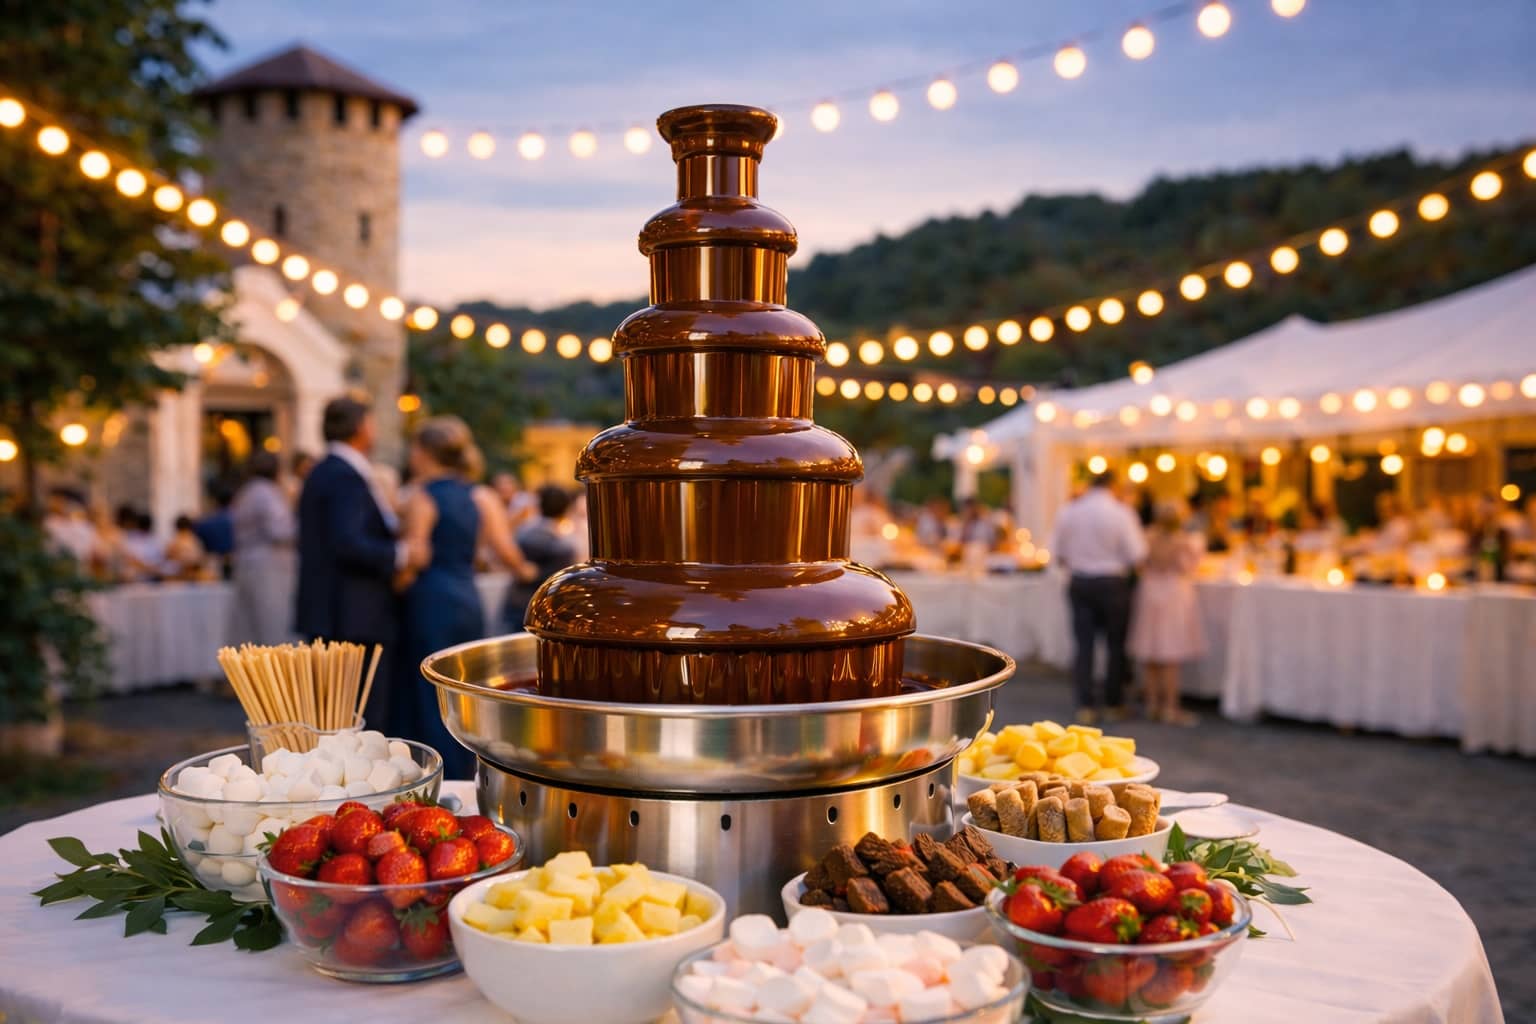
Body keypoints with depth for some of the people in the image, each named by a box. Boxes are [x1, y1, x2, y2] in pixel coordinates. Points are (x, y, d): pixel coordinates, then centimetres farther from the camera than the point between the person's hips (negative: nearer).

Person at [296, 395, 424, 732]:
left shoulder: (322, 473, 17)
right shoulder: (346, 477, -15)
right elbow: (348, 543, -26)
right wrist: (402, 554, -18)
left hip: (327, 615, 11)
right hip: (354, 618, -11)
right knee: (365, 723, -7)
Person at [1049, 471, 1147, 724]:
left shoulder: (1069, 511, 0)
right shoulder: (1121, 512, -10)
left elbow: (1057, 552, 5)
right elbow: (1137, 554, -13)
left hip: (1080, 582, 3)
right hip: (1112, 583, -3)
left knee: (1084, 644, 6)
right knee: (1115, 644, 10)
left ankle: (1086, 706, 4)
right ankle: (1113, 703, 17)